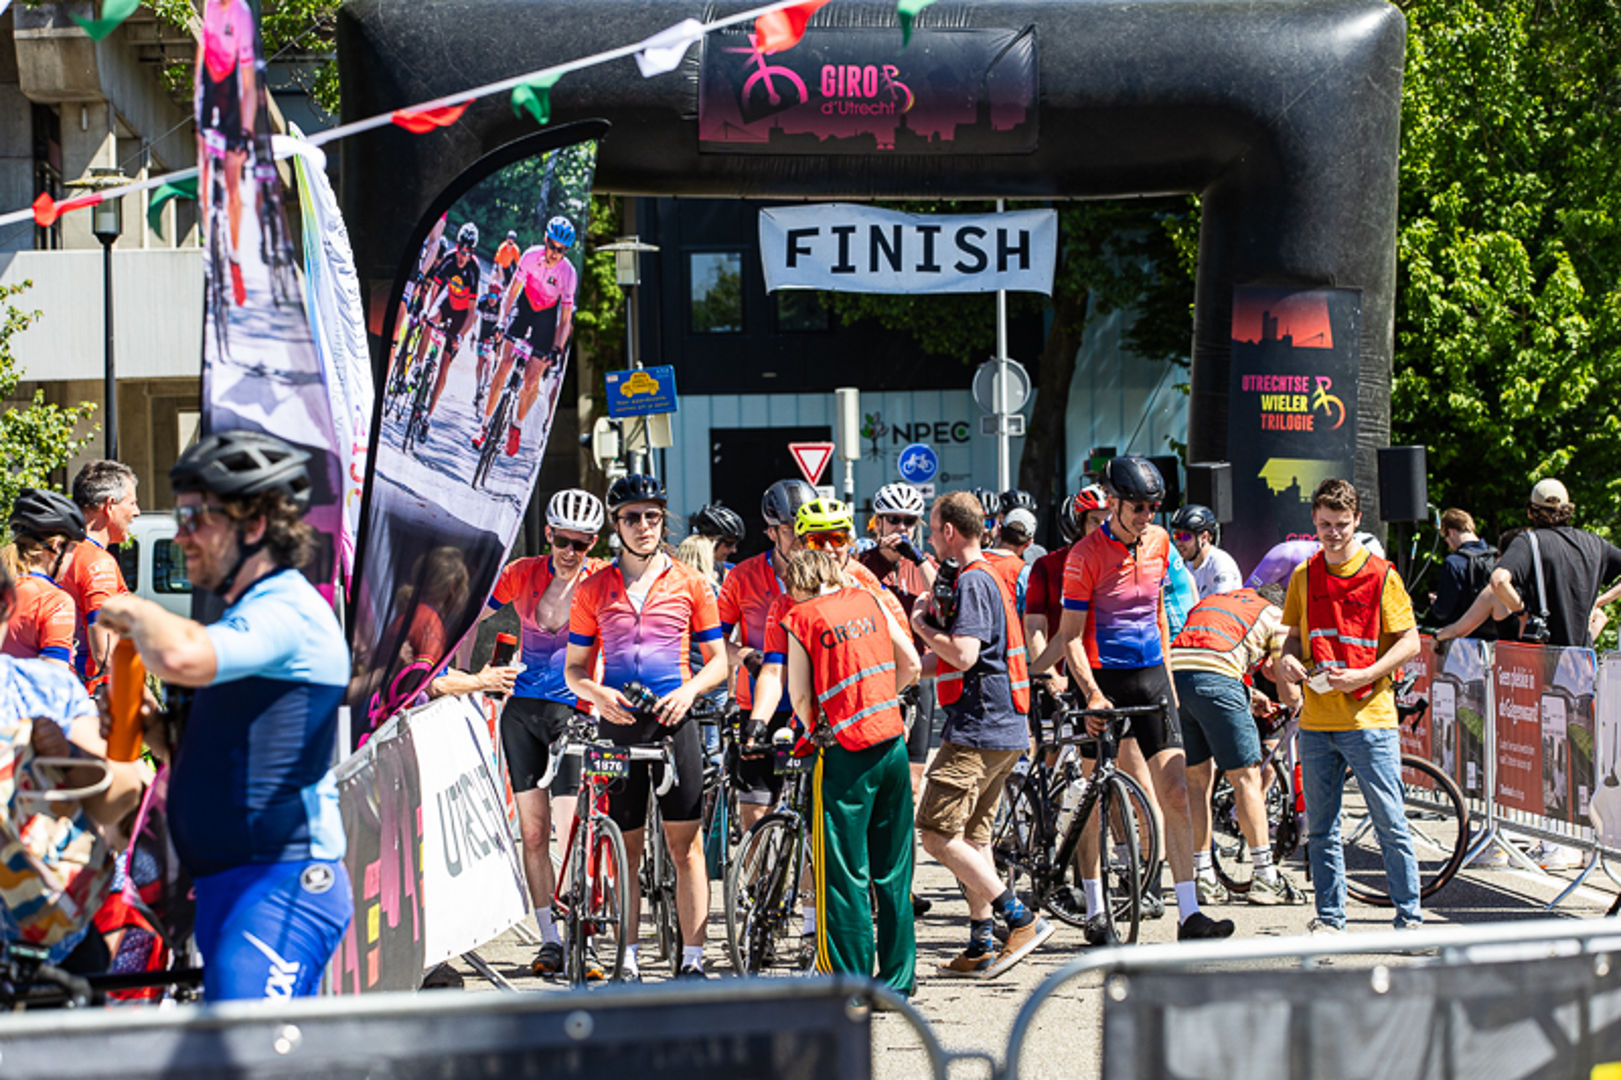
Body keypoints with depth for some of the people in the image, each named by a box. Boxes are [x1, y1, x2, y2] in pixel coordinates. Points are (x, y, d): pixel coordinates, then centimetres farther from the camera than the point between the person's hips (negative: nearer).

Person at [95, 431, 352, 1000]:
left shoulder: (287, 612, -14)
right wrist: (153, 732, 7)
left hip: (281, 888, -11)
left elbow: (180, 656, -35)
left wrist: (134, 611, -14)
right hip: (228, 884, 11)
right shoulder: (250, 615, 19)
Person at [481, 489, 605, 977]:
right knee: (533, 834, 2)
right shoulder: (522, 574, 2)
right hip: (524, 710, 3)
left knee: (572, 836, -12)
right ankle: (550, 940, 9)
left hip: (575, 711, -3)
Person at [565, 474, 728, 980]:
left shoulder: (689, 584, 7)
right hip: (618, 724, 1)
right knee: (625, 848, 3)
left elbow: (718, 660, 10)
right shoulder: (593, 589, 8)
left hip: (673, 719, -1)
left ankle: (692, 960, -2)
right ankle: (628, 960, 8)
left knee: (686, 844, -4)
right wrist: (599, 694, -11)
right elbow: (575, 668, 11)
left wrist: (689, 690, -10)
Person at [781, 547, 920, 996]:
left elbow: (799, 695, -6)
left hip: (845, 754, -4)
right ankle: (897, 976, 16)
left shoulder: (800, 618, -3)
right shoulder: (867, 600, 9)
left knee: (843, 872, 2)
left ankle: (850, 979, 3)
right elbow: (911, 664, 10)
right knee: (894, 869, 11)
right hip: (892, 742, 5)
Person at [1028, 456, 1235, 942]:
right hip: (1103, 680, -4)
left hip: (1151, 675, 4)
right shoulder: (1085, 555, -11)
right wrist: (1092, 694, -22)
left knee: (1175, 794, -4)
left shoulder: (1158, 542, 6)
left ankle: (1189, 915, -4)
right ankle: (1094, 911, 16)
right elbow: (1070, 634, -11)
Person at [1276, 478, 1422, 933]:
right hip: (1316, 720, 4)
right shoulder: (1304, 576, 10)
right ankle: (1329, 917, 16)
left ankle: (1409, 916, 4)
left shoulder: (1380, 574, -3)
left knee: (1390, 823, -3)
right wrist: (1288, 659, -3)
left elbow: (1410, 641, -3)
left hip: (1368, 717, -4)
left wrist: (1365, 675, -16)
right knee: (1321, 827, 8)